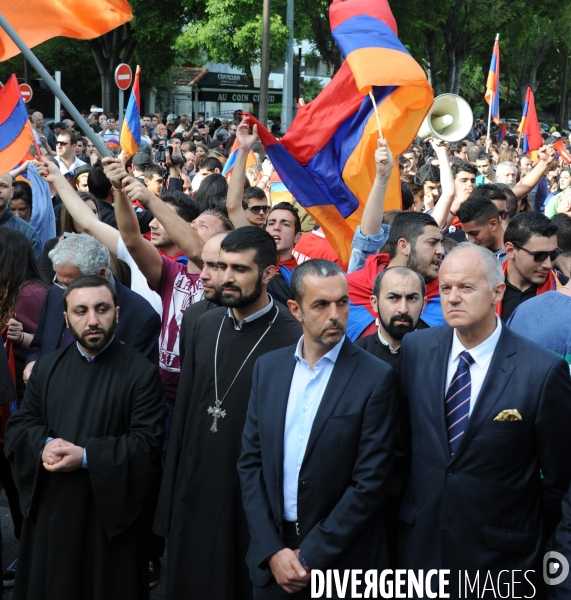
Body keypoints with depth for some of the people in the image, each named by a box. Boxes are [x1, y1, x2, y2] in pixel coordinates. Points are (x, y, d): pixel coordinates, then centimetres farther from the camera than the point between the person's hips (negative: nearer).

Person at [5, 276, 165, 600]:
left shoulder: (141, 372, -9)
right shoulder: (48, 367, 7)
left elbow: (148, 443, -14)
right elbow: (19, 425, 8)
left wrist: (87, 456, -23)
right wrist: (44, 445, -15)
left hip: (110, 511, -4)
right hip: (52, 509, 4)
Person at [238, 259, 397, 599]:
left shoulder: (376, 378, -10)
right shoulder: (268, 367, 3)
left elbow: (370, 482, -13)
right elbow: (251, 461, 3)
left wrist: (312, 556, -13)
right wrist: (271, 549, -6)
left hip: (342, 564, -3)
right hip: (271, 558, 4)